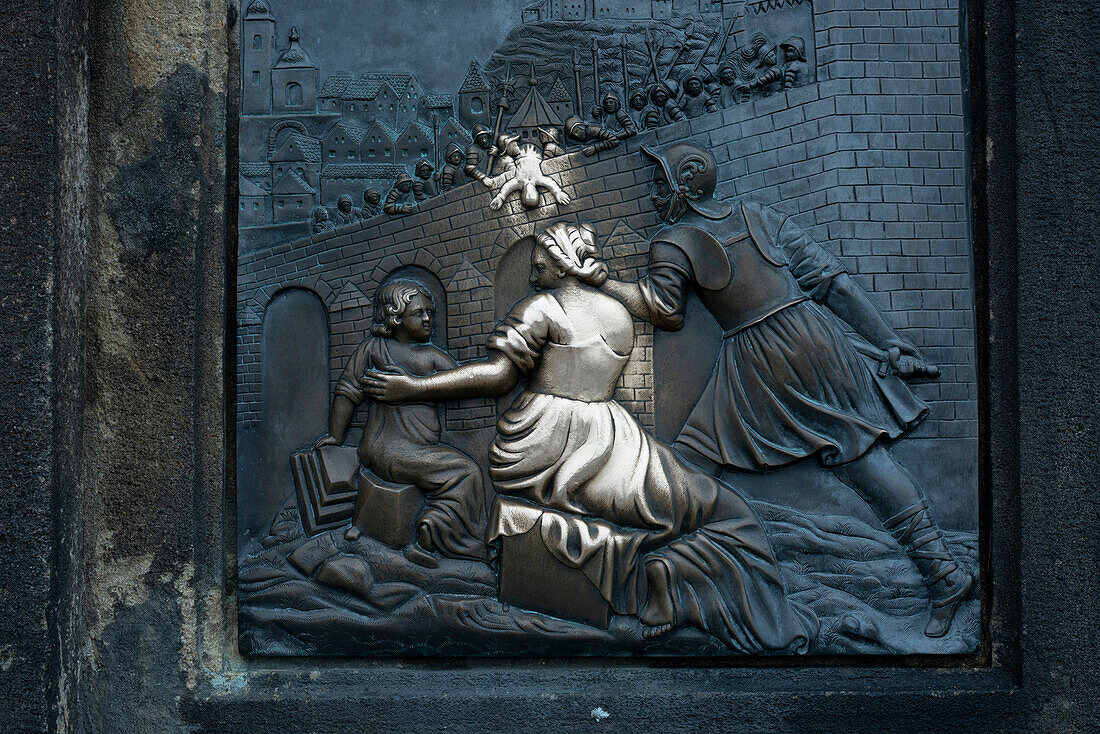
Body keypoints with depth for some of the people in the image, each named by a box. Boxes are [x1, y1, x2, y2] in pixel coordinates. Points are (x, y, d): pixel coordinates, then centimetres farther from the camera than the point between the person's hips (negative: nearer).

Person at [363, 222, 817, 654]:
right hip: (606, 438, 3)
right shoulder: (621, 314, 17)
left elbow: (498, 374, -11)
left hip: (541, 442, -3)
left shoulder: (541, 307, 0)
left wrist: (414, 387, -8)